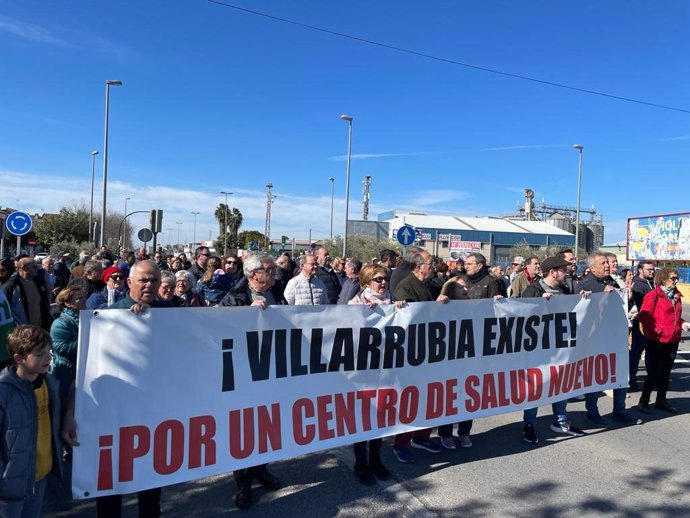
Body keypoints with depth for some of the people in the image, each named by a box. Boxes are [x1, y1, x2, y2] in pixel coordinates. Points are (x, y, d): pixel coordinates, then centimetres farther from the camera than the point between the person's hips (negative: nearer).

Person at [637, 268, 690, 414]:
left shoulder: (676, 296, 13)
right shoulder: (653, 295, -10)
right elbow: (644, 316, -15)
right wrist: (658, 330, -18)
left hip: (673, 341, 7)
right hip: (656, 341, -7)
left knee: (666, 372, 14)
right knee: (654, 372, -2)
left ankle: (661, 401, 27)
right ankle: (643, 401, 10)